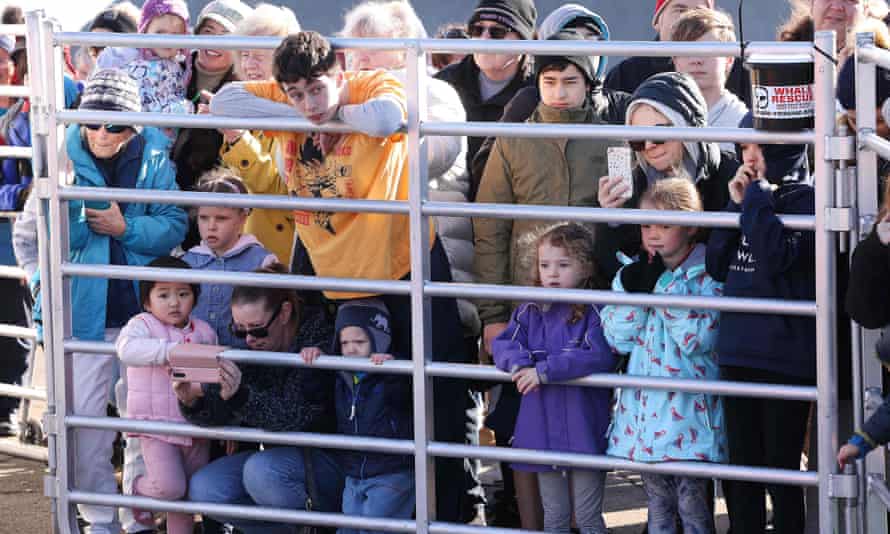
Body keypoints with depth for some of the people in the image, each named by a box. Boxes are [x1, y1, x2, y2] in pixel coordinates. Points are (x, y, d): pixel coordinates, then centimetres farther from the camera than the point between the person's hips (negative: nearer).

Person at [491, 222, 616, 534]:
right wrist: (519, 364, -24)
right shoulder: (530, 312, 7)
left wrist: (545, 371, -26)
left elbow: (600, 356, -25)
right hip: (543, 432, 5)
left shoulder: (594, 313, -11)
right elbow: (503, 344, -1)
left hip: (584, 434, -5)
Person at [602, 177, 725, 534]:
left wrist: (665, 287, -18)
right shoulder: (634, 273, 10)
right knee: (657, 505, 14)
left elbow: (699, 337, -17)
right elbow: (618, 340, 4)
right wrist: (630, 290, -10)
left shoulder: (708, 275, -7)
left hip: (686, 412, -6)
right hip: (645, 410, 6)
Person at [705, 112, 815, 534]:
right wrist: (736, 204, 1)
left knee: (782, 470, -1)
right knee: (740, 468, 12)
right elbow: (716, 266, 10)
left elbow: (778, 257, -24)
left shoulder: (805, 199, -8)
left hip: (785, 357, -7)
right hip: (738, 352, 7)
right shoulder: (749, 194, 12)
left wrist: (757, 197, -14)